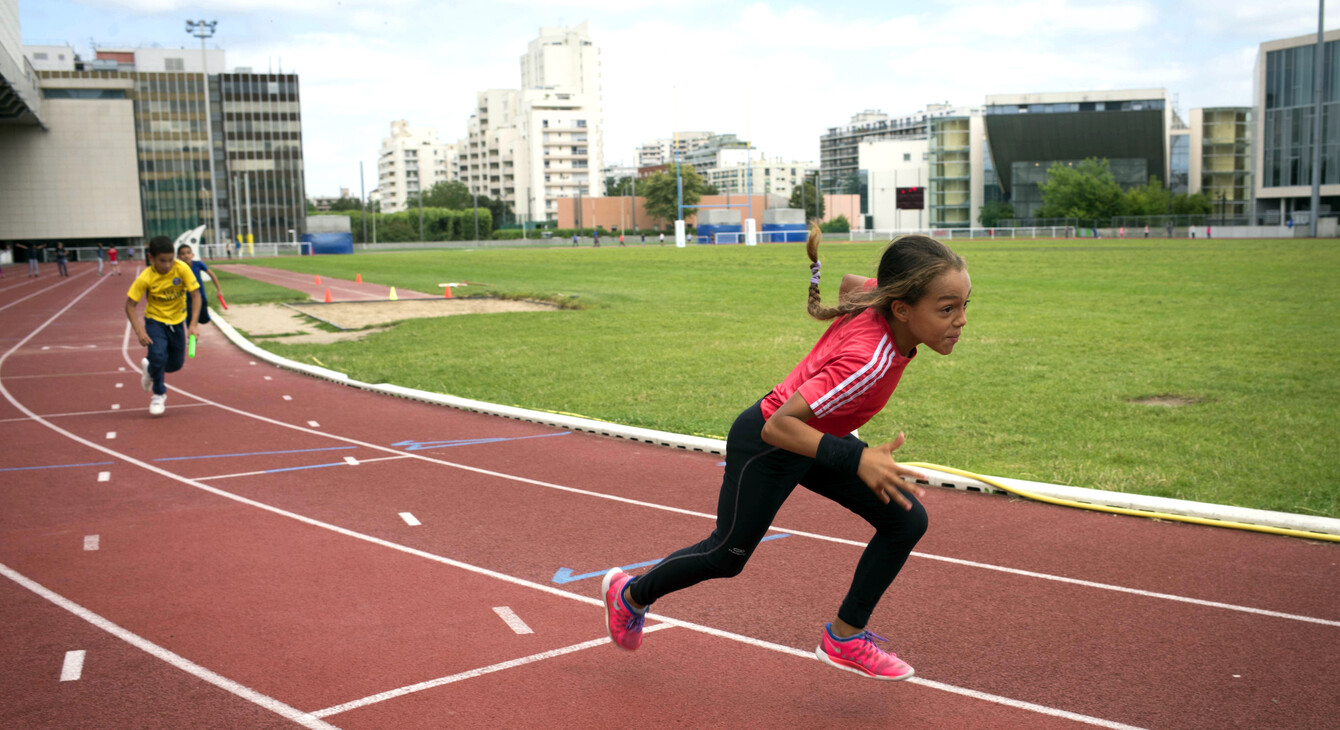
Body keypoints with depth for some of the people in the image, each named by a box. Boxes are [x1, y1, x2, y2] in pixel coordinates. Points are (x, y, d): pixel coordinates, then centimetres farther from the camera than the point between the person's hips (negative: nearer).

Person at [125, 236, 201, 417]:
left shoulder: (182, 269, -21)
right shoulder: (145, 278, -22)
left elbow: (196, 295, -17)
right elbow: (130, 305, -16)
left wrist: (193, 324, -24)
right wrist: (139, 331, -27)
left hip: (177, 321, 2)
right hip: (155, 320, -2)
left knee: (176, 364, 7)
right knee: (158, 355, -23)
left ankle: (150, 367, 41)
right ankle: (158, 395, 1)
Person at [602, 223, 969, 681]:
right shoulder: (868, 361, -40)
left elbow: (849, 282, 7)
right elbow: (778, 425, -39)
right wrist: (857, 460, -47)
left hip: (808, 435, 8)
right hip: (765, 446, -8)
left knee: (906, 520, -3)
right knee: (726, 556, 13)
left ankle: (846, 636, 10)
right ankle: (631, 594, 39)